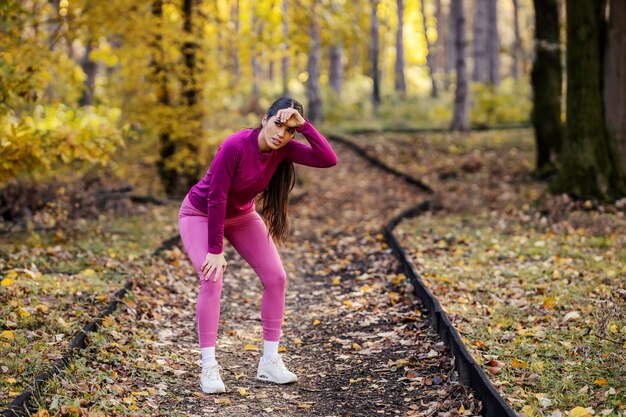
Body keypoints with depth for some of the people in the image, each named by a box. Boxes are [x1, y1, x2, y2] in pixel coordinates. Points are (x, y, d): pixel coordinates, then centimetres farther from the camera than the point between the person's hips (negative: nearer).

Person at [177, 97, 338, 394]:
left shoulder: (284, 149, -20)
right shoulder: (236, 146, -35)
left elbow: (328, 160, -31)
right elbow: (216, 199, -31)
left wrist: (304, 125, -37)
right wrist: (215, 250, -29)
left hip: (241, 215, 6)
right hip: (200, 214, -6)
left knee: (275, 277, -6)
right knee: (212, 278, -26)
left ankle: (269, 362, 2)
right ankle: (209, 367, -20)